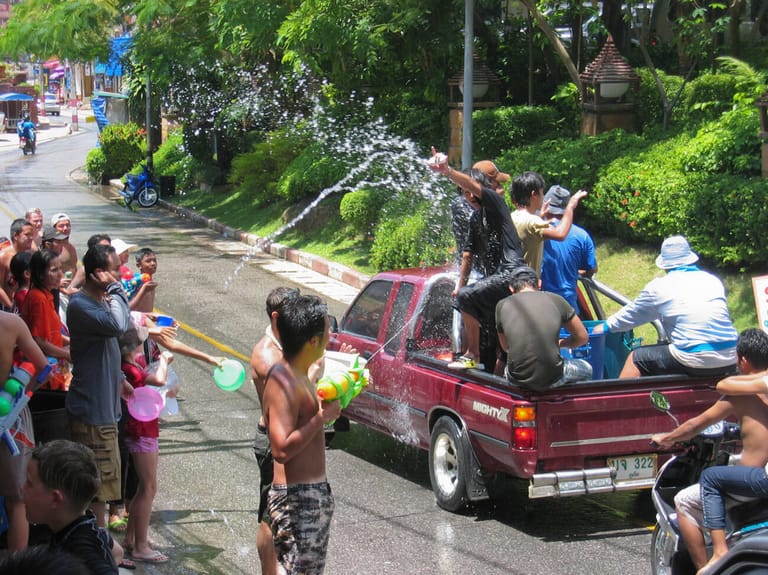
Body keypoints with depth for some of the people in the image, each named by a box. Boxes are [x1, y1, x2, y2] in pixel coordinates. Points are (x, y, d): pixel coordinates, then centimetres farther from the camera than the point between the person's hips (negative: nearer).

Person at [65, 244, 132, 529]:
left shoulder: (101, 300, 11)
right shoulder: (80, 305, -20)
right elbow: (118, 325, -38)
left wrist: (120, 379, 22)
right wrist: (115, 288, -26)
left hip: (105, 405, 10)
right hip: (92, 408, -10)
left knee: (103, 478, 18)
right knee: (99, 480, -3)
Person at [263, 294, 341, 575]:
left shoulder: (299, 375, 11)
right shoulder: (283, 383, -20)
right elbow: (282, 448, -29)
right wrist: (322, 417, -22)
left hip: (315, 492, 11)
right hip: (296, 497, -11)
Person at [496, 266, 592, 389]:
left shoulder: (502, 306, 3)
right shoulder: (556, 300, 1)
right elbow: (582, 337, 11)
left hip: (517, 379, 1)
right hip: (552, 380, -1)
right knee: (586, 369, 32)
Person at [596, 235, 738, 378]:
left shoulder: (659, 286, 3)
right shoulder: (713, 281, 15)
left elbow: (631, 315, 19)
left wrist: (606, 326, 37)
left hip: (694, 362, -5)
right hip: (729, 362, 5)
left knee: (636, 358, 14)